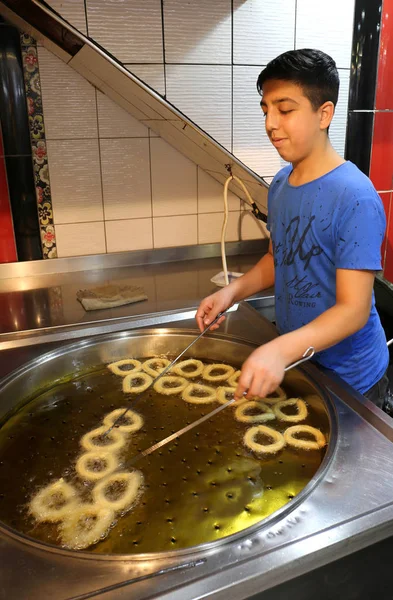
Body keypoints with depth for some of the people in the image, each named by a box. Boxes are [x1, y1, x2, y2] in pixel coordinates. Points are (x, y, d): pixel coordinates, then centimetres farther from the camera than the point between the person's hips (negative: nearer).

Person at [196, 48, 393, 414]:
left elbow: (354, 309, -26)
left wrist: (282, 350, -41)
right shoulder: (280, 184, -2)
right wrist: (233, 291, -7)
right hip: (294, 363, 6)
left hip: (349, 380, -6)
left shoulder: (355, 197, -25)